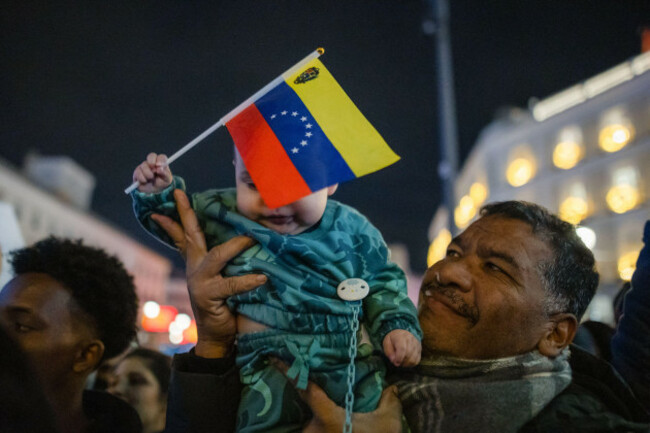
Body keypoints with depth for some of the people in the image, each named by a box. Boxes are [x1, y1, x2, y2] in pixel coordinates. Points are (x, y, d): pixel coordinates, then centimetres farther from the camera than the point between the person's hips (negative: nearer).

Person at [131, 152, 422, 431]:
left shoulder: (352, 230, 1)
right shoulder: (221, 213, 1)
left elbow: (382, 285, 12)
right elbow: (172, 220, 18)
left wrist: (398, 326, -2)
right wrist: (160, 192, 0)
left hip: (346, 367, 1)